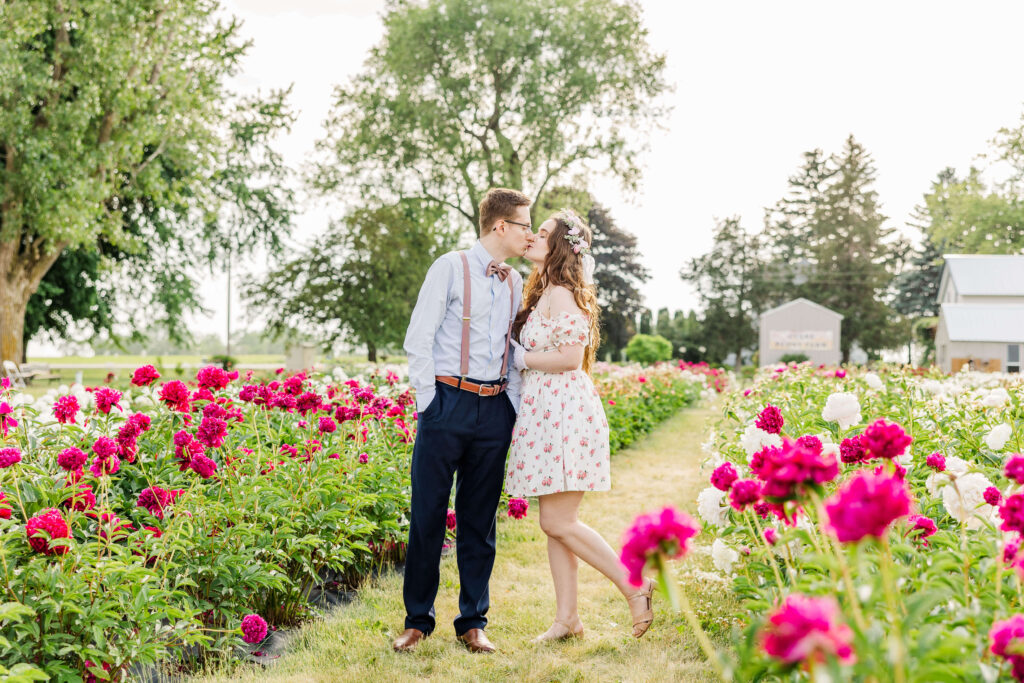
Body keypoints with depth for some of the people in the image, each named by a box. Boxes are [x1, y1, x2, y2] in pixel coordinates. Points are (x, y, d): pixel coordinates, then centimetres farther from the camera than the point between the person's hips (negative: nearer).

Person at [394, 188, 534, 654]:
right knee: (428, 515, -1)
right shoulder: (450, 268, -2)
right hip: (449, 401, -5)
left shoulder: (514, 282, 14)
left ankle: (473, 624, 16)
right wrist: (428, 402, -8)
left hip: (494, 410, 5)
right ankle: (417, 621, 12)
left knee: (479, 520, 8)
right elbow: (418, 340, -5)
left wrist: (515, 406, 10)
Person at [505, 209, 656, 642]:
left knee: (558, 522, -8)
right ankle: (567, 619, 13)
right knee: (554, 523, 9)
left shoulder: (561, 294, -11)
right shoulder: (542, 293, 18)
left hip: (565, 411, -10)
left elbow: (571, 357, -19)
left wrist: (520, 358, -10)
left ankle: (635, 586, 3)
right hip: (545, 412, 10)